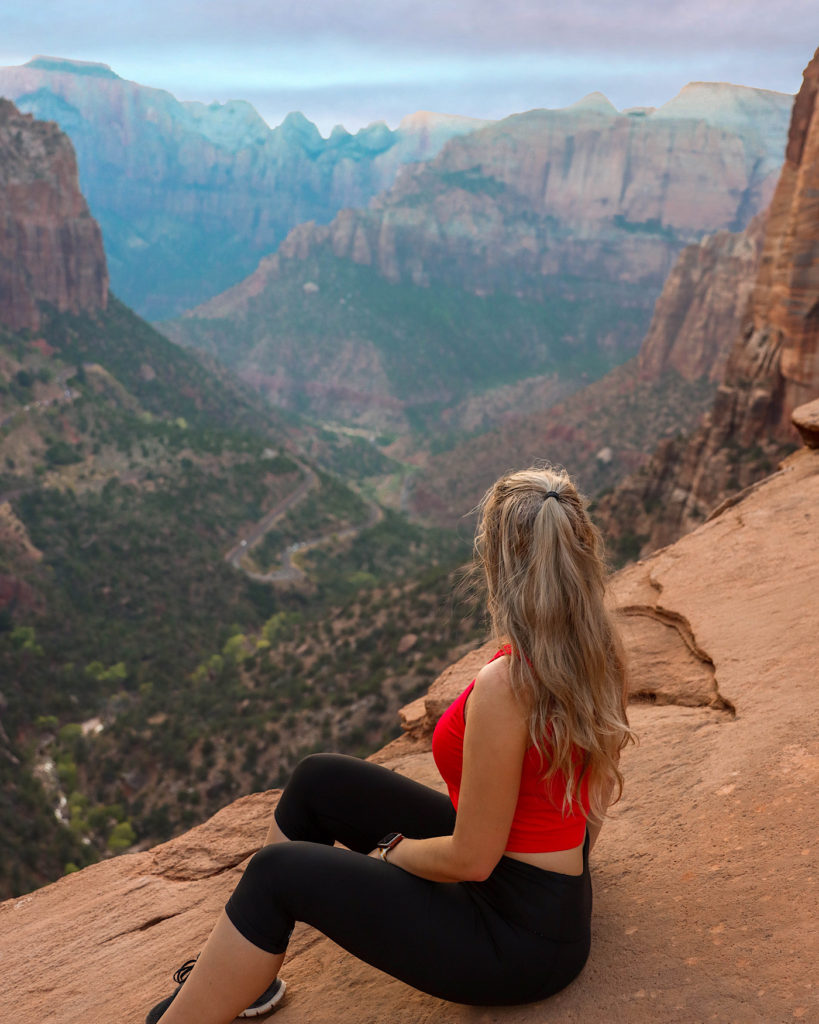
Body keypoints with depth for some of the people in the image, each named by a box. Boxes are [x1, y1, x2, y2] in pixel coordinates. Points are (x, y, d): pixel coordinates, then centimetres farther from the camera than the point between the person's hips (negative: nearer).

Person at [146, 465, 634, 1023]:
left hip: (523, 936, -8)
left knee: (278, 874, -6)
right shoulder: (600, 652, -6)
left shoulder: (504, 685, -31)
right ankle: (233, 976, 24)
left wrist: (389, 852, -5)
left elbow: (471, 861, -22)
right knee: (319, 780, 8)